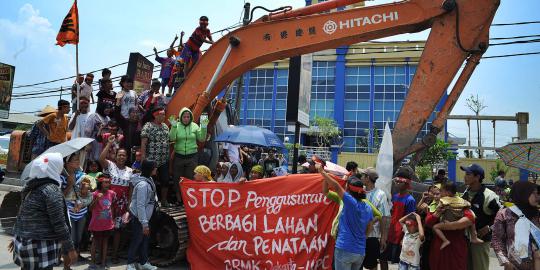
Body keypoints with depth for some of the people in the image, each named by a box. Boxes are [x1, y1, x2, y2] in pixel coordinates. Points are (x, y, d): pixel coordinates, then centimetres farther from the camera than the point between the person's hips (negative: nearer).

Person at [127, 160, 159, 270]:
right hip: (138, 218, -9)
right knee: (136, 241, 6)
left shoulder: (148, 180, 1)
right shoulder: (143, 184, -28)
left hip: (145, 217, 9)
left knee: (145, 239, 15)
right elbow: (140, 205, -28)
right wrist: (144, 224, -26)